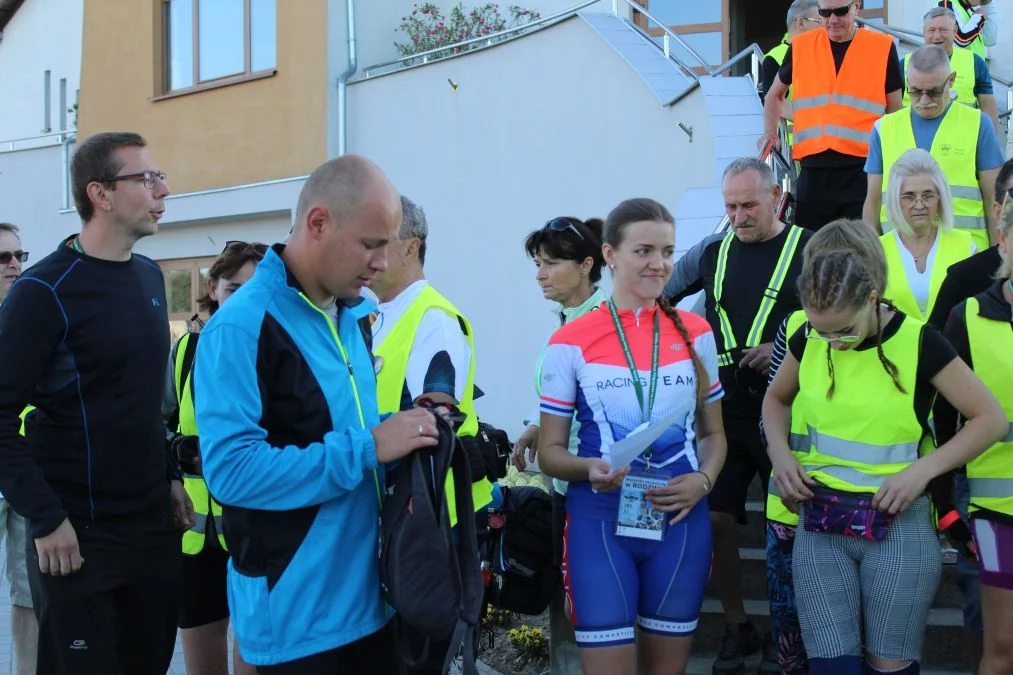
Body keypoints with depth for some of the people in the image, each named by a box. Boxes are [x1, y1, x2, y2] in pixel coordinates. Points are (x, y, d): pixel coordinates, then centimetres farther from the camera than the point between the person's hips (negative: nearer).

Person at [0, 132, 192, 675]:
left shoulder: (149, 276, 9)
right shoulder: (44, 291, -14)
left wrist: (170, 475, 11)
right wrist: (46, 519, -19)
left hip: (154, 520, 7)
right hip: (79, 533, -7)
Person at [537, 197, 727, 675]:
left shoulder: (696, 334, 5)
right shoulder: (570, 343, -4)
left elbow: (713, 432, 13)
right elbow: (550, 451, 0)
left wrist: (705, 479, -7)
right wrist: (589, 469, -21)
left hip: (681, 521, 3)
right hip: (600, 523, -3)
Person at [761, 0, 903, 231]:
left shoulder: (883, 47, 3)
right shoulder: (801, 46, 8)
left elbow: (895, 112, 10)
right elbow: (774, 95, 24)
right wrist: (770, 132, 9)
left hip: (864, 168, -2)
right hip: (814, 168, 2)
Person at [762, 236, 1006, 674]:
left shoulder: (918, 342, -10)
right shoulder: (808, 340, 1)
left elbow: (991, 419, -4)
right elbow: (776, 398, 20)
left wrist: (923, 469, -15)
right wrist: (780, 455, 1)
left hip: (898, 523, -2)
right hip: (820, 523, 3)